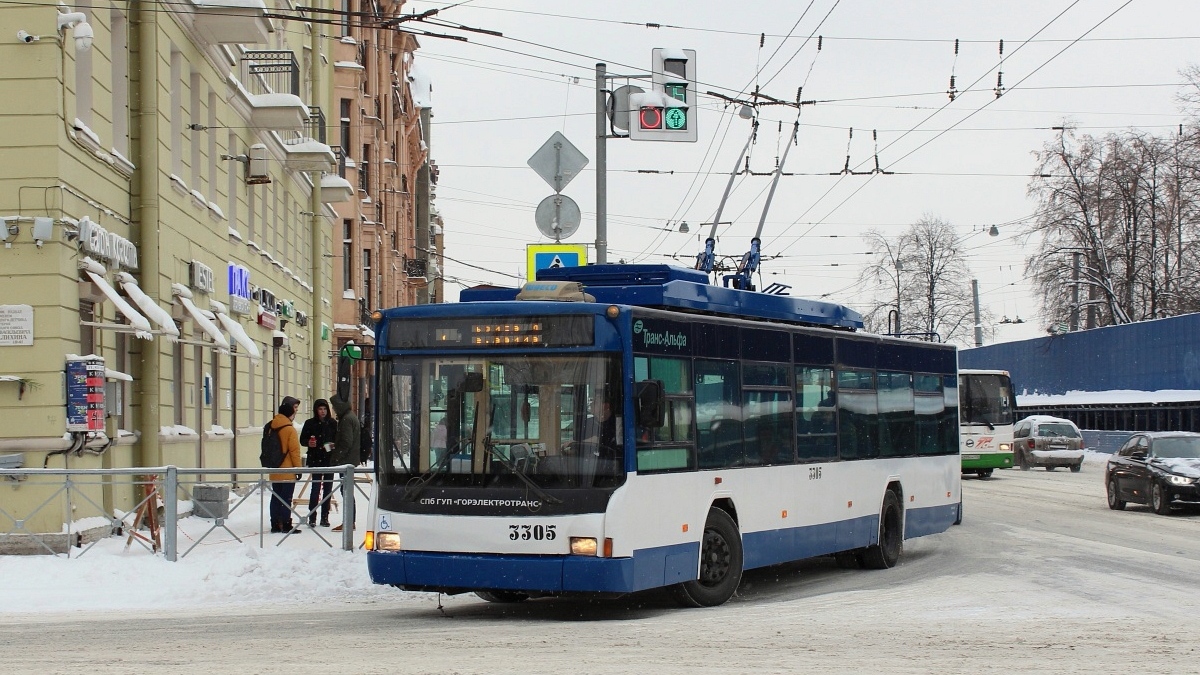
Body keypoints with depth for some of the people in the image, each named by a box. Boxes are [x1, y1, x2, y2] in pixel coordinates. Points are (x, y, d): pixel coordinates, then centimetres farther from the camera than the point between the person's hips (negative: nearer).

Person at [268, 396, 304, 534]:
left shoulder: (272, 427, 7)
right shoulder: (289, 429, -16)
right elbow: (294, 450, -14)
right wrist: (298, 467, -6)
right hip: (287, 470, -7)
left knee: (276, 498, 11)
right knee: (286, 499, -3)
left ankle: (275, 524, 14)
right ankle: (286, 525, -2)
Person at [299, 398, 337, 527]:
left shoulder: (332, 423, 5)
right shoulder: (310, 423, 0)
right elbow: (302, 440, 4)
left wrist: (334, 445, -10)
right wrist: (309, 443, -16)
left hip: (330, 459, 3)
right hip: (315, 460, -2)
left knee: (328, 488, 6)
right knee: (316, 487, -8)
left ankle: (325, 517, 13)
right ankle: (312, 517, -4)